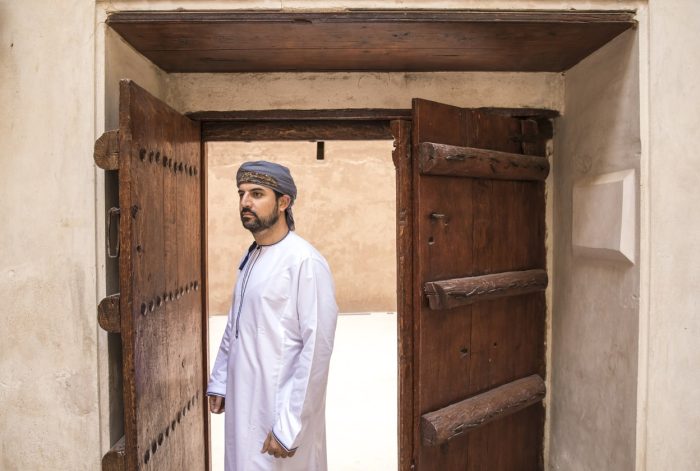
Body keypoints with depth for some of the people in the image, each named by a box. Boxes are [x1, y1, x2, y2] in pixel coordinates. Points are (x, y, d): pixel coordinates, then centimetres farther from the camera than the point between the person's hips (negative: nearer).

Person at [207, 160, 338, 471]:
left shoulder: (305, 262, -19)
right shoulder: (250, 257, 6)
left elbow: (317, 349, -21)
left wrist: (288, 426, -20)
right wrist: (219, 382, 13)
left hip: (280, 410, -7)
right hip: (244, 402, 7)